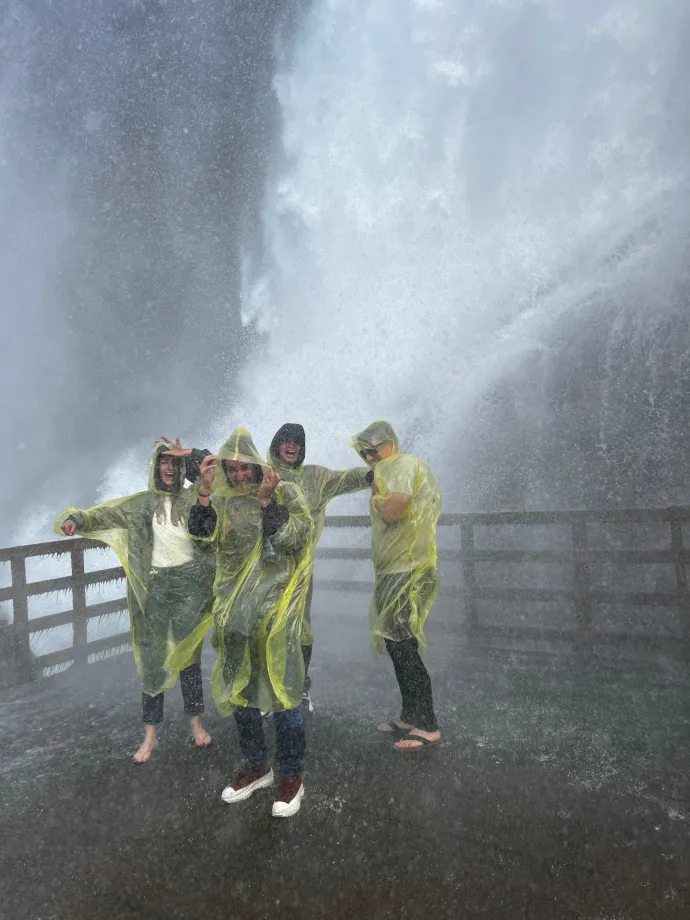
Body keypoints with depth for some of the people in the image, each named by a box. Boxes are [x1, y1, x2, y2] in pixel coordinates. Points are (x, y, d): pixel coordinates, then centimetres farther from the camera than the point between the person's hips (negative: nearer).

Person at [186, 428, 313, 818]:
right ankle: (256, 766, 34)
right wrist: (205, 489, -18)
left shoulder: (287, 493, -5)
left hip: (275, 609, -4)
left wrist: (268, 500, -21)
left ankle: (292, 776, 18)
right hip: (235, 610, 5)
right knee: (238, 688, 14)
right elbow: (200, 531, -9)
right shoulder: (222, 501, 6)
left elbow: (292, 541, -15)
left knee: (283, 689, 0)